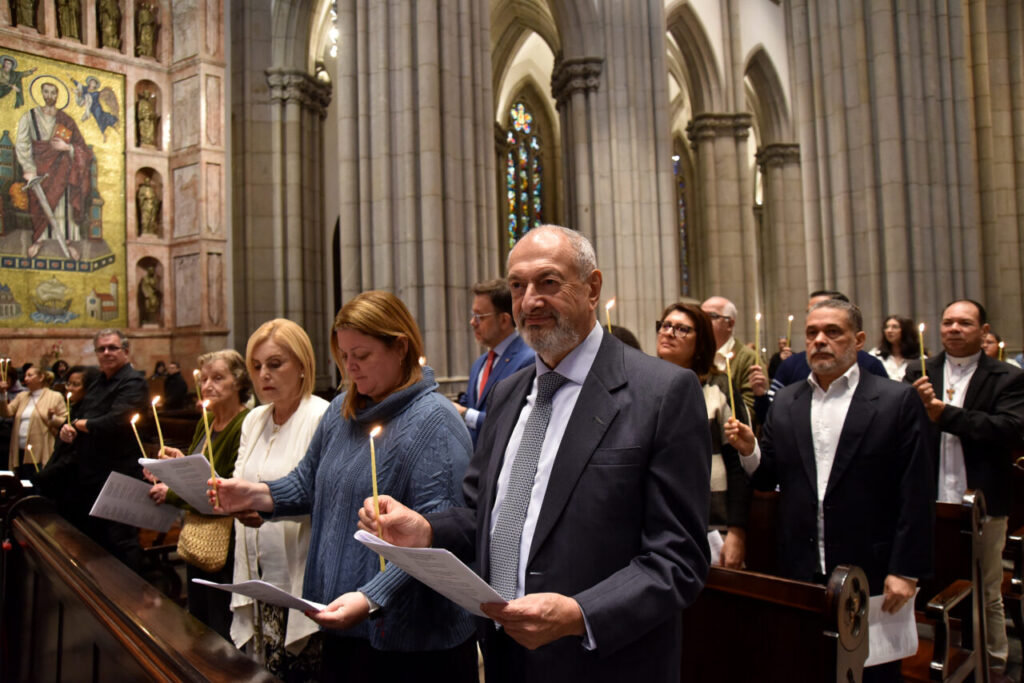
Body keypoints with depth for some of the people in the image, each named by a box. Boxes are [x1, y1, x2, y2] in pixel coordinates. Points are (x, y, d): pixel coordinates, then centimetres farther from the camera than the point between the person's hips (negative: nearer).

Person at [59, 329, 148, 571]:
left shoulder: (132, 382, -13)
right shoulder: (97, 382, 17)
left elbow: (114, 423, -25)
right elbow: (81, 419, 20)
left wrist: (79, 424, -8)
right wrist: (68, 429, -4)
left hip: (119, 476, -9)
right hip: (91, 476, 10)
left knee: (121, 542, -3)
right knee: (93, 539, 19)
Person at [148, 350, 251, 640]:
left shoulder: (245, 426, -20)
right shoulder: (205, 423, 10)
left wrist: (173, 493, -17)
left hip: (225, 543, -9)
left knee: (221, 629, 2)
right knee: (197, 622, 21)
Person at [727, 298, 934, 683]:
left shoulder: (897, 401, -5)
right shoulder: (785, 402, 6)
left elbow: (915, 495, -7)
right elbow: (768, 479, 7)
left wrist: (906, 571, -10)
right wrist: (748, 451, -12)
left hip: (870, 575, -3)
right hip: (799, 573, 3)